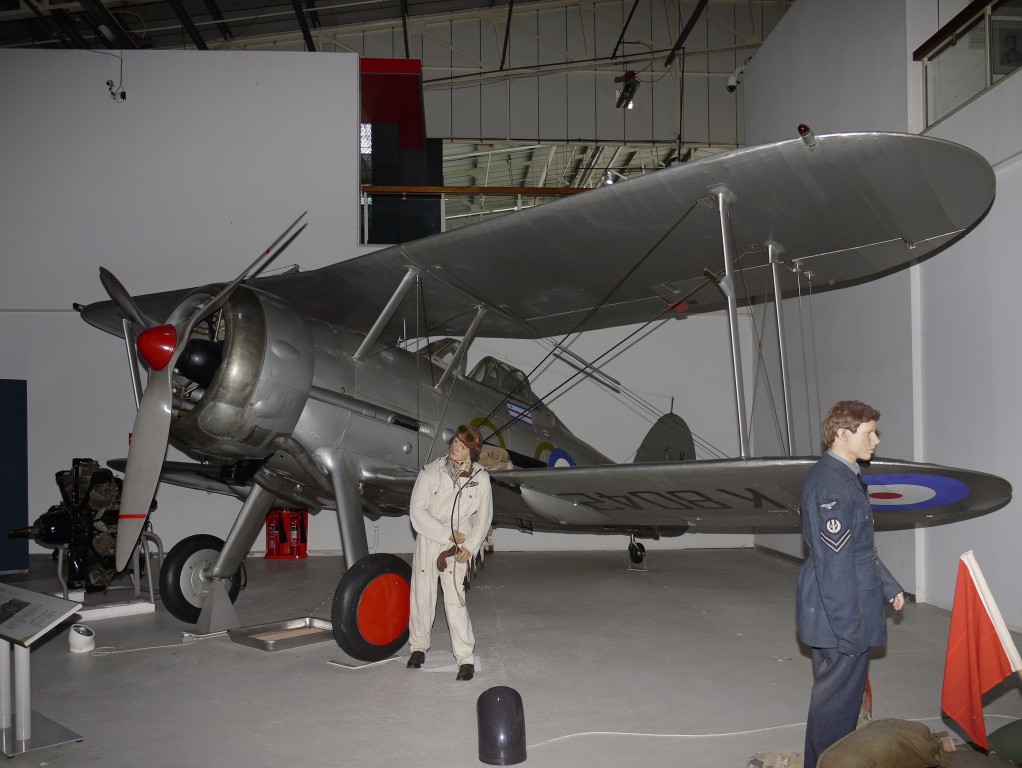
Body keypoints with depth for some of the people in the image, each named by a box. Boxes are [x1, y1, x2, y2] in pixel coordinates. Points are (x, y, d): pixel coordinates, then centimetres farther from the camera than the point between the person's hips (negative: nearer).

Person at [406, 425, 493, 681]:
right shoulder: (430, 472, -10)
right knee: (422, 596, 10)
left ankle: (466, 658, 1)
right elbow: (417, 512, -12)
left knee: (455, 599, -7)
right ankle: (418, 646, 31)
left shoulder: (480, 478, -6)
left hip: (458, 546, -1)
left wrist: (469, 547, -8)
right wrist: (448, 534, -14)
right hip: (428, 541, 1)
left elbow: (483, 518, 3)